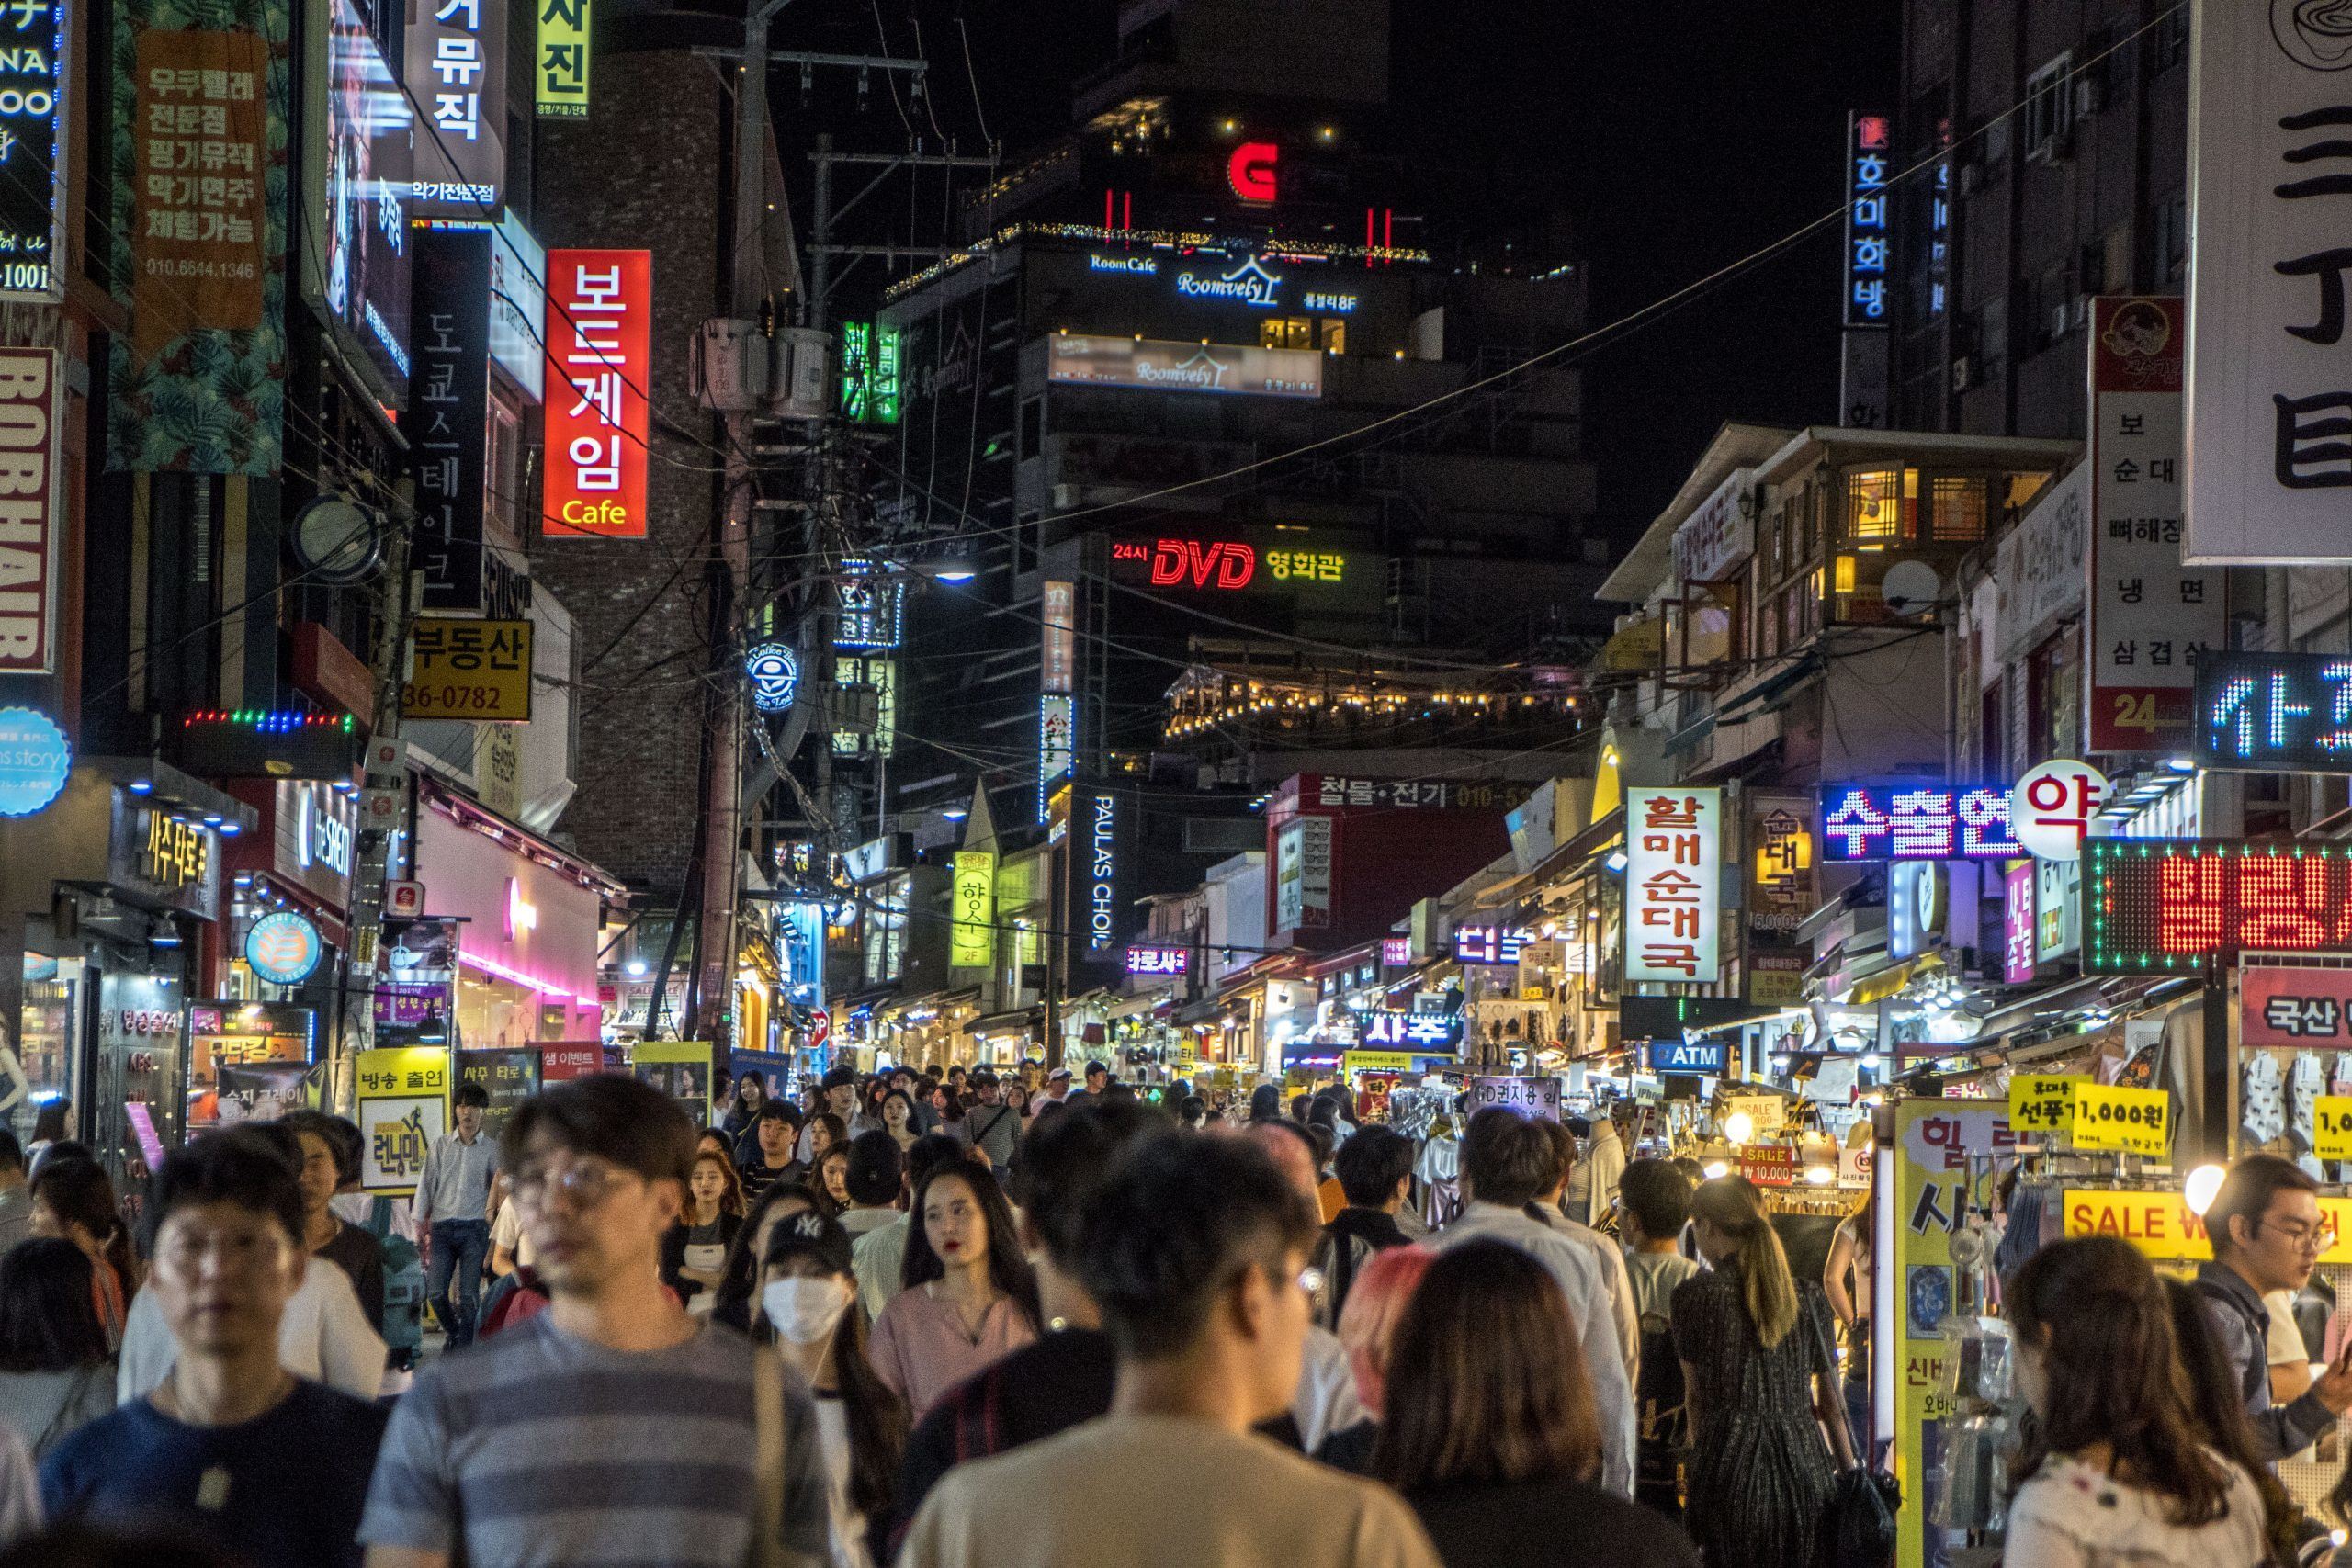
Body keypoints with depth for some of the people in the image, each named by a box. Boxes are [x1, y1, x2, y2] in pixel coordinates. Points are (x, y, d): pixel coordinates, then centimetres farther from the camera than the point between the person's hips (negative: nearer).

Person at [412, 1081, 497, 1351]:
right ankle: (454, 1334, 20)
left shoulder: (490, 1149, 9)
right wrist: (418, 1224, -1)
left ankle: (463, 1349, -2)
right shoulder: (441, 1145, 12)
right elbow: (426, 1184, 9)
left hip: (474, 1229, -1)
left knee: (468, 1295, -7)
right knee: (436, 1293, -5)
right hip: (442, 1226, 1)